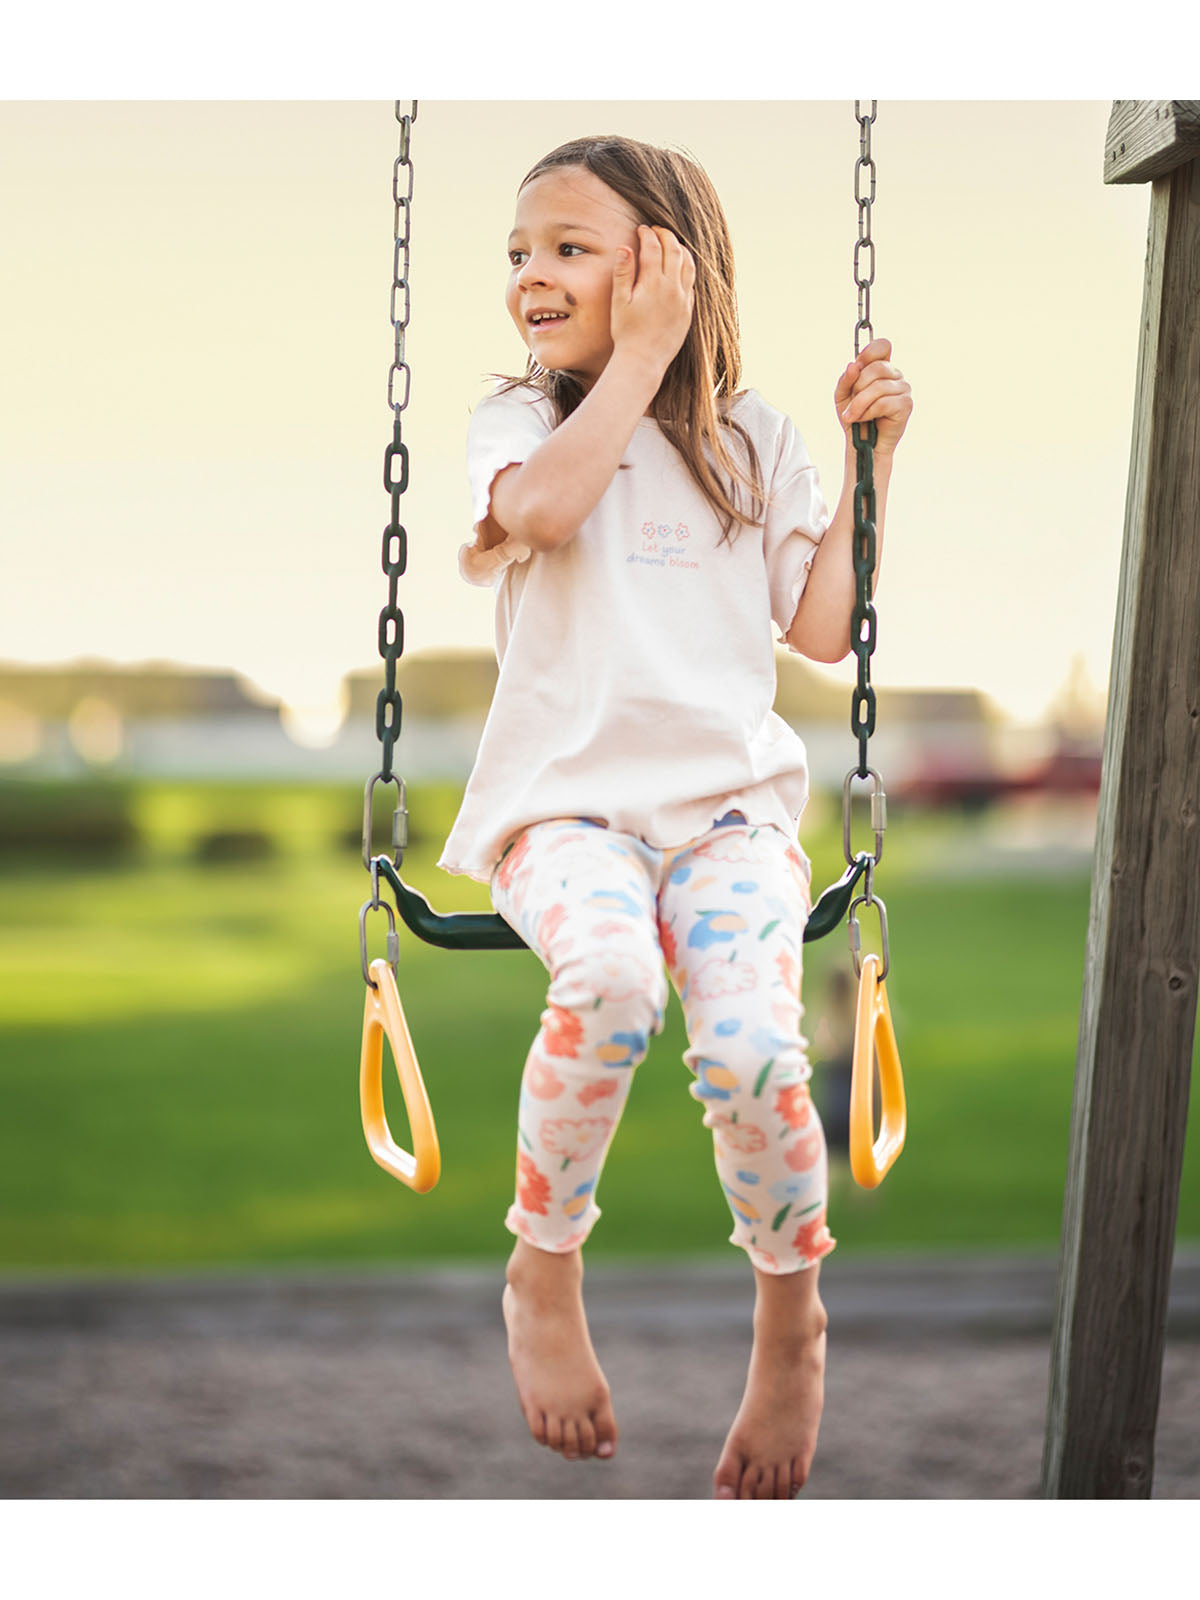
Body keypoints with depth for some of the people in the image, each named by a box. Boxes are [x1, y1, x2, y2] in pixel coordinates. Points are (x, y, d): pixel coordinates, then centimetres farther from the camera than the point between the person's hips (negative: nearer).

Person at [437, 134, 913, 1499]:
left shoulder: (752, 438, 14)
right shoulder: (516, 419, 9)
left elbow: (824, 629, 11)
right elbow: (546, 507, -16)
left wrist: (872, 460, 7)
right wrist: (640, 358, -9)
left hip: (730, 799, 1)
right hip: (565, 803, -1)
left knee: (750, 1048, -26)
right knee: (611, 976, -36)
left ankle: (791, 1327, 3)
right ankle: (542, 1279, -11)